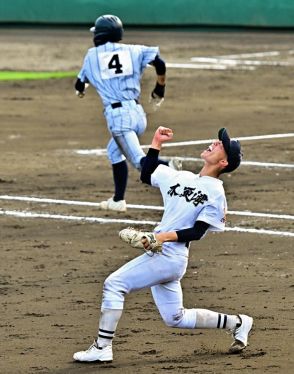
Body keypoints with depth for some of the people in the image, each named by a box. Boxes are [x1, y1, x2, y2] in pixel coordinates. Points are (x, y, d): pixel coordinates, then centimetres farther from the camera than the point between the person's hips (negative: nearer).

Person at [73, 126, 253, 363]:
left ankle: (102, 348, -10)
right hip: (160, 255, 9)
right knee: (175, 318, 14)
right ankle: (237, 322, 26)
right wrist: (156, 144, 17)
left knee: (115, 284, -12)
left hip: (170, 257, -9)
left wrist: (165, 236, -25)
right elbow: (147, 175, 25)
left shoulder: (216, 194, -7)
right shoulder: (182, 178, 16)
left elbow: (197, 232, -13)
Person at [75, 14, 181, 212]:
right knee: (115, 150, 28)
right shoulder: (133, 50, 12)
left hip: (116, 114, -4)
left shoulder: (92, 55, 11)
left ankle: (167, 166, -43)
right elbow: (159, 62, -2)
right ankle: (118, 200, 28)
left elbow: (80, 84, 22)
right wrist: (160, 90, 13)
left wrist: (81, 89, 48)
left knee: (140, 161, -12)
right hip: (138, 112, 4)